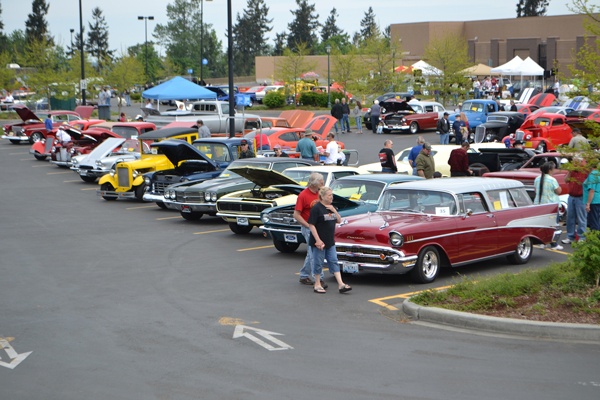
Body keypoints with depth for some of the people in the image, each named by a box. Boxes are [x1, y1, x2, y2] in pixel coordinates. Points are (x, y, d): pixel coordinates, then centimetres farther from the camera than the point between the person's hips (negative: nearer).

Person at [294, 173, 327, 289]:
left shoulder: (319, 193, 6)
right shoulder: (303, 195, -15)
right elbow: (296, 215, -15)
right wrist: (309, 226, -17)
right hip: (308, 228, -7)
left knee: (311, 253, 15)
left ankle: (304, 276, 27)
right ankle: (318, 279, -7)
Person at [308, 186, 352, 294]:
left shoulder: (331, 207, 9)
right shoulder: (316, 208, -14)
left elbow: (339, 221, 11)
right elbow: (311, 225, -16)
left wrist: (334, 211, -7)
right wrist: (318, 240, -20)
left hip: (330, 241, 7)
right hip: (319, 242, -7)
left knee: (333, 262, 4)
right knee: (318, 263, 4)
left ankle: (341, 285, 0)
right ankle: (317, 284, 16)